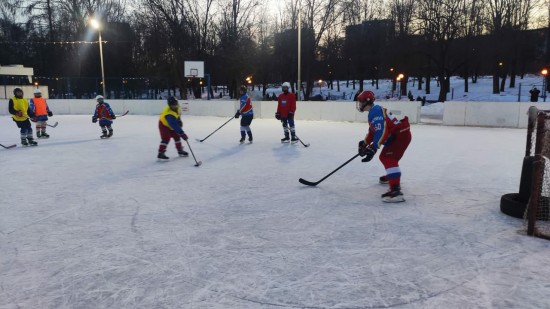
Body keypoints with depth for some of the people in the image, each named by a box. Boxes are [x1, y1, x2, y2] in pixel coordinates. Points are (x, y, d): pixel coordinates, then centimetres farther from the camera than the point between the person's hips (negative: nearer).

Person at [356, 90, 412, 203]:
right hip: (396, 136, 11)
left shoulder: (375, 111, -20)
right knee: (384, 156, 28)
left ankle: (396, 190, -37)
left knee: (389, 159, -24)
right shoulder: (374, 111, 15)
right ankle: (391, 176, 55)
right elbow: (372, 131, 22)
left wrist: (373, 148, -33)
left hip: (401, 135, -11)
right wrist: (364, 143, 18)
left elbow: (381, 131, -30)